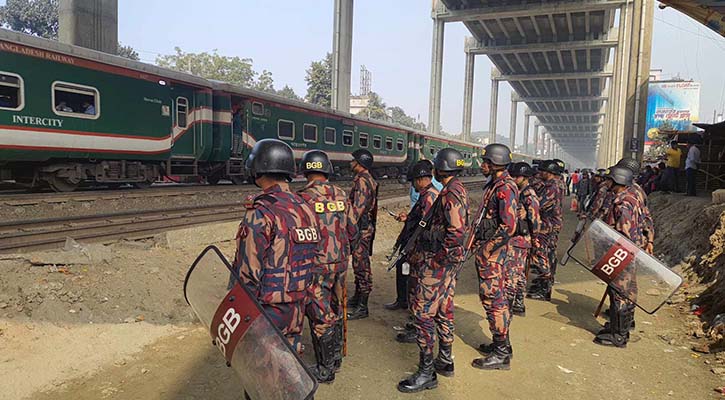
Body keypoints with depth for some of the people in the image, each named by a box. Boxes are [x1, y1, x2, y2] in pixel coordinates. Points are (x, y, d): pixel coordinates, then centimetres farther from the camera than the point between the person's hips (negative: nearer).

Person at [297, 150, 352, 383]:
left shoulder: (303, 198, -16)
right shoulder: (341, 195, 0)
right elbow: (350, 230, 8)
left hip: (316, 266, -5)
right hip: (340, 262, 6)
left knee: (320, 316, 5)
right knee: (335, 310, 19)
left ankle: (325, 370, 15)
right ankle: (336, 357, 35)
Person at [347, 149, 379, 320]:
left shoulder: (362, 181, -17)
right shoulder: (368, 180, 15)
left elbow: (357, 208, -24)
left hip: (360, 230, -11)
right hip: (365, 228, 11)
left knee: (362, 266, -5)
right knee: (358, 264, 19)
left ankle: (362, 307, 1)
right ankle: (357, 297, 32)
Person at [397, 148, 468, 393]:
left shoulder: (451, 194, -20)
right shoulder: (456, 190, 12)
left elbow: (456, 233, -29)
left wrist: (437, 260, -21)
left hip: (439, 263, -10)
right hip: (449, 262, 10)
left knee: (422, 312, -4)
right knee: (443, 310, 18)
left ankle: (426, 373, 4)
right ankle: (445, 361, 31)